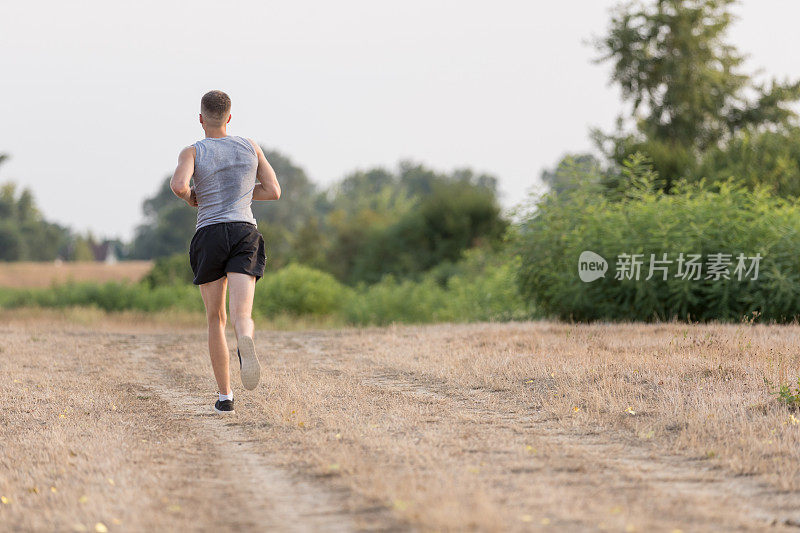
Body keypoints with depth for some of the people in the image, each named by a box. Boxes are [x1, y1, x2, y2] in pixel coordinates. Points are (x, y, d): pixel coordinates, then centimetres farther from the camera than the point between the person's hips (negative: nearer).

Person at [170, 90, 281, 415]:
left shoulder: (193, 152, 2)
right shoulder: (250, 147, 12)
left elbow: (178, 185, -17)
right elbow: (273, 191, 13)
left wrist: (191, 197, 6)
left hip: (209, 235, -1)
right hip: (246, 232, 1)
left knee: (215, 319, 14)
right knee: (242, 315, -14)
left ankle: (225, 397, 13)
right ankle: (245, 342, -53)